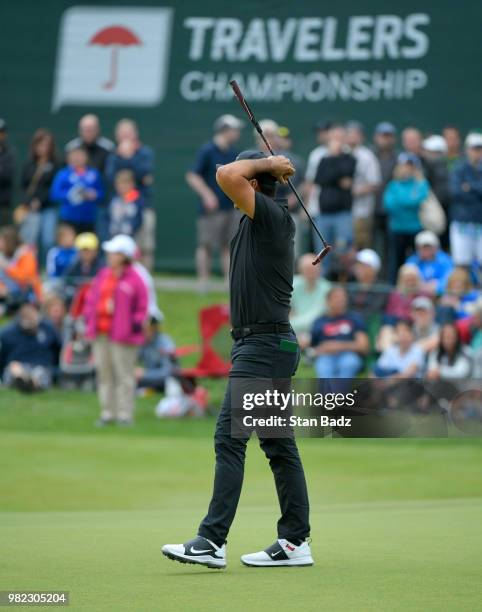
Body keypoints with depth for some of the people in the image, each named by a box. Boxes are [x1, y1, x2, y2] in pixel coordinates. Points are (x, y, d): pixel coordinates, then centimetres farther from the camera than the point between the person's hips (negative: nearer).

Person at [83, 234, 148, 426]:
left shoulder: (134, 280, -6)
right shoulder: (102, 275, 13)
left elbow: (142, 308, -3)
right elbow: (91, 299, 19)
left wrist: (135, 324, -14)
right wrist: (88, 318, 8)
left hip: (123, 337, -7)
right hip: (100, 334, 7)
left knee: (124, 374, -4)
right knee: (104, 374, 10)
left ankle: (125, 414, -1)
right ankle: (107, 413, 18)